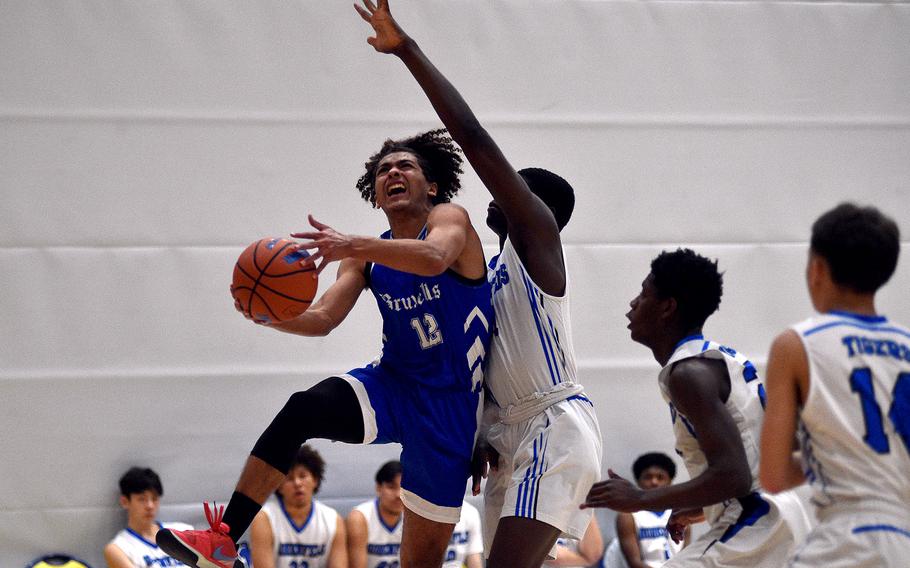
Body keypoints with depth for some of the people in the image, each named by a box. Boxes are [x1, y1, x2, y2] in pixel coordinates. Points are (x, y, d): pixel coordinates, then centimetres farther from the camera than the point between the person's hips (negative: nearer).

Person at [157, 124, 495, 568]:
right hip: (392, 384, 4)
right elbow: (322, 318, 1)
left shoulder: (450, 218, -8)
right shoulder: (369, 256, 9)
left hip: (449, 404, -4)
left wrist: (352, 246, -47)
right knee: (304, 408, -28)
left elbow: (434, 258, -33)